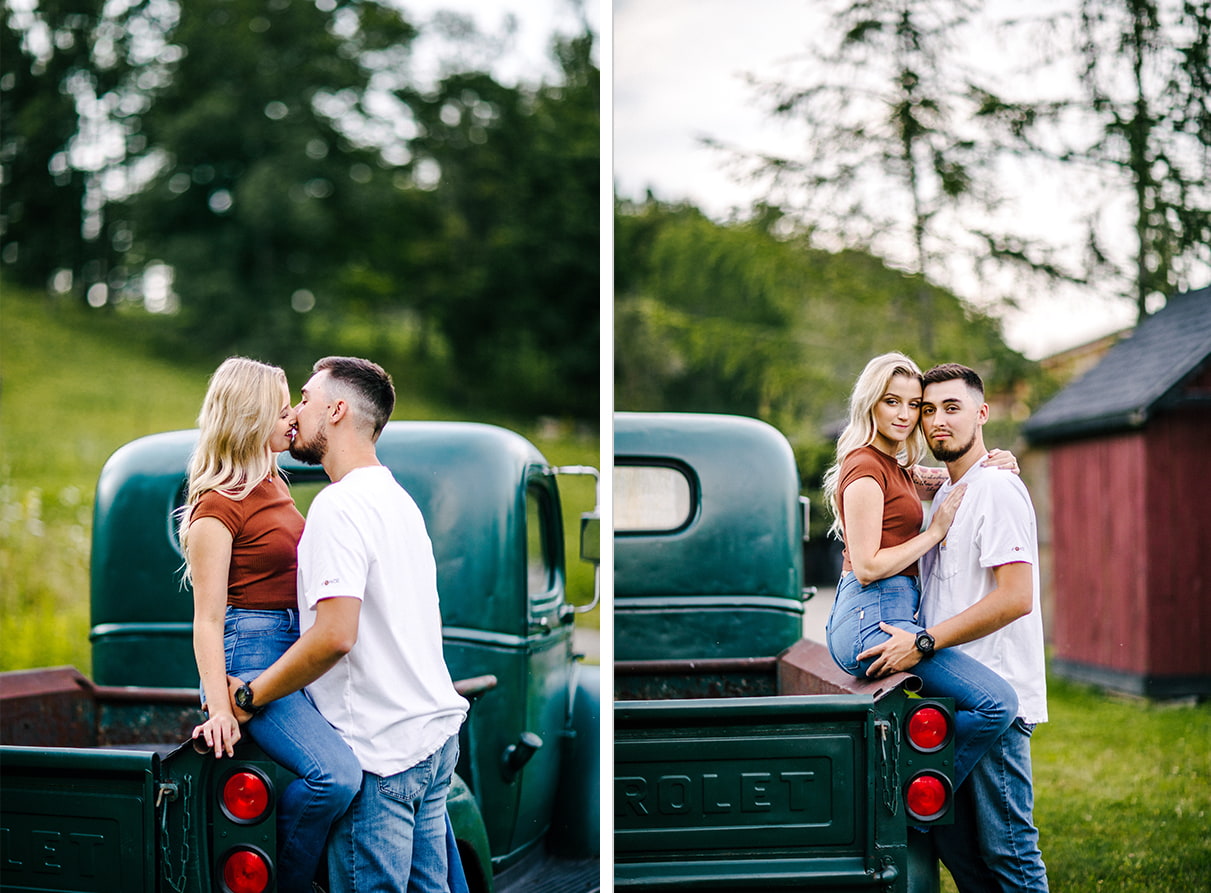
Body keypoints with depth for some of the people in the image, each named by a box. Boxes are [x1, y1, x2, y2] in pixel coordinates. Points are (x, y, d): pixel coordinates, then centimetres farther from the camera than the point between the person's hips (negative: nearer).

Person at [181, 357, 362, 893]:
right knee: (335, 775, -29)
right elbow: (207, 619, -14)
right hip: (251, 654, -9)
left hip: (297, 649, 10)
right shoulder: (218, 504, -11)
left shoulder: (272, 481, 16)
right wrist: (219, 708, -22)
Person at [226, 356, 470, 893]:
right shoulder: (400, 499, 16)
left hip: (380, 747, -9)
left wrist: (248, 698, -13)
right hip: (436, 731, 9)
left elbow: (334, 636, -24)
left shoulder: (340, 504, -14)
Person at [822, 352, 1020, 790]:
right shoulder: (865, 467, -8)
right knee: (997, 702, -21)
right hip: (873, 619, -10)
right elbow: (867, 566, -15)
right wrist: (935, 532, -7)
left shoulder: (894, 468, 21)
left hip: (889, 618, 10)